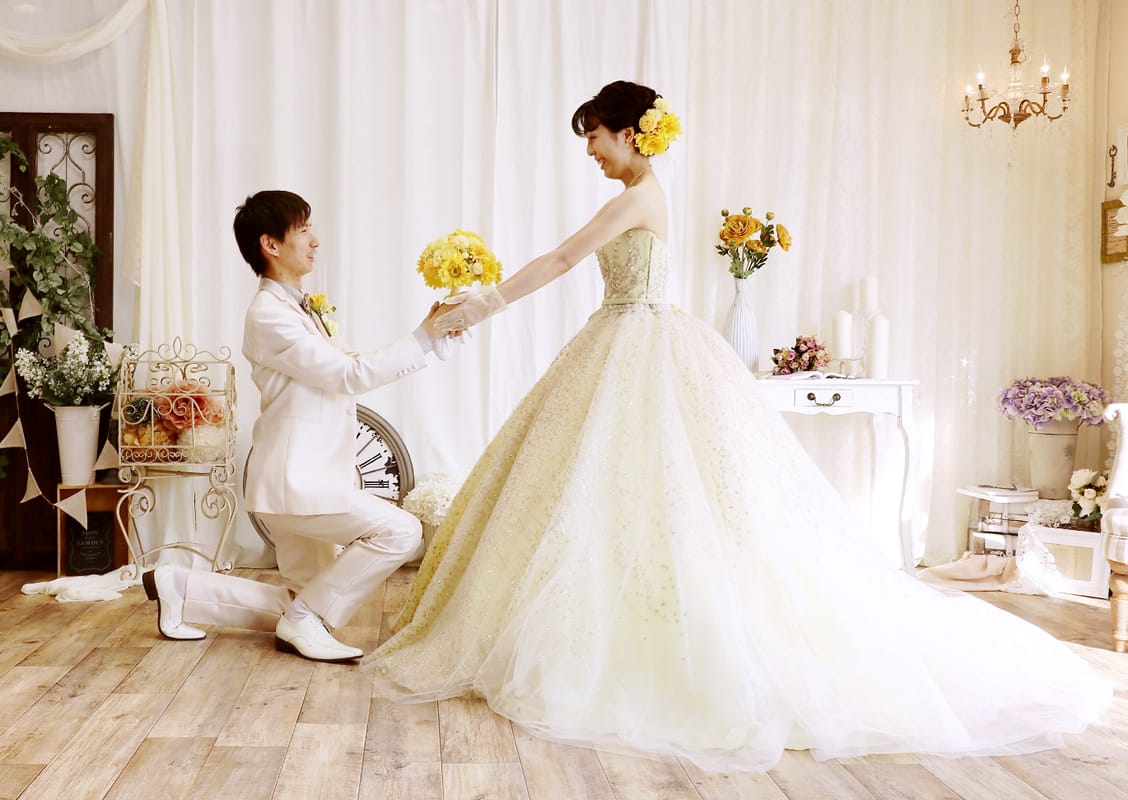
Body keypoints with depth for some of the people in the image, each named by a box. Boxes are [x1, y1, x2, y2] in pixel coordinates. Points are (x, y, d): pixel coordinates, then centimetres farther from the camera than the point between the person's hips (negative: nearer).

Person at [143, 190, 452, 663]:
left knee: (307, 601, 18)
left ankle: (179, 588, 25)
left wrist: (432, 339, 6)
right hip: (294, 480, -10)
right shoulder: (269, 315, -16)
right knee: (400, 531, -21)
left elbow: (352, 366, 14)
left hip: (306, 478, 10)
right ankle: (305, 621, -6)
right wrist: (424, 337, -18)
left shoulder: (300, 308, 15)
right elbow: (351, 375, -20)